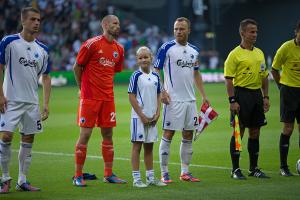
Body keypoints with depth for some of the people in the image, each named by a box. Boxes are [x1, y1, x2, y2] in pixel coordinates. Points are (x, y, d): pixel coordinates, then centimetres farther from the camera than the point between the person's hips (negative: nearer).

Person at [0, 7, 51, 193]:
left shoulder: (42, 49, 8)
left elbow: (46, 77, 11)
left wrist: (46, 104, 4)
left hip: (32, 102, 5)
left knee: (28, 141, 6)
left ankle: (22, 181, 14)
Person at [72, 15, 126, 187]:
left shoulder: (119, 49, 9)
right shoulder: (92, 44, -9)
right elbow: (77, 67, -2)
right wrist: (84, 88, 4)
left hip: (108, 98, 6)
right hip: (90, 98, -6)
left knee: (108, 135, 8)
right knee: (85, 135, -4)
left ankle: (109, 174, 15)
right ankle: (78, 176, 2)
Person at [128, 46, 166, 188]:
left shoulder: (155, 76, 8)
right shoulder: (136, 76, -8)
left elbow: (158, 95, 13)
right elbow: (132, 97, -10)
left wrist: (157, 113, 1)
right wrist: (142, 115, -13)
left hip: (152, 117, 6)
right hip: (139, 117, -5)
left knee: (149, 146, 12)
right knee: (137, 145, -1)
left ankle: (150, 177, 19)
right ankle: (136, 179, 1)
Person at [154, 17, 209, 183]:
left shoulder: (194, 51, 12)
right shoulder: (166, 48, -6)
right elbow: (156, 70, -5)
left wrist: (204, 95, 15)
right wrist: (161, 91, -17)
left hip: (190, 99, 6)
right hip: (173, 100, -6)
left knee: (188, 136, 8)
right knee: (168, 134, -5)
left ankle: (185, 172, 16)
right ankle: (164, 173, -1)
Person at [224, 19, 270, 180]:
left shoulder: (259, 53, 13)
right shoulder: (235, 54, -7)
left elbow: (264, 77, 19)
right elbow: (228, 79, -11)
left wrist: (265, 97, 11)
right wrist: (232, 101, -17)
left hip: (257, 94, 7)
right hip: (242, 94, -6)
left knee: (255, 133, 9)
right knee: (239, 132, -3)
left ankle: (254, 168, 17)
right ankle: (235, 170, 3)